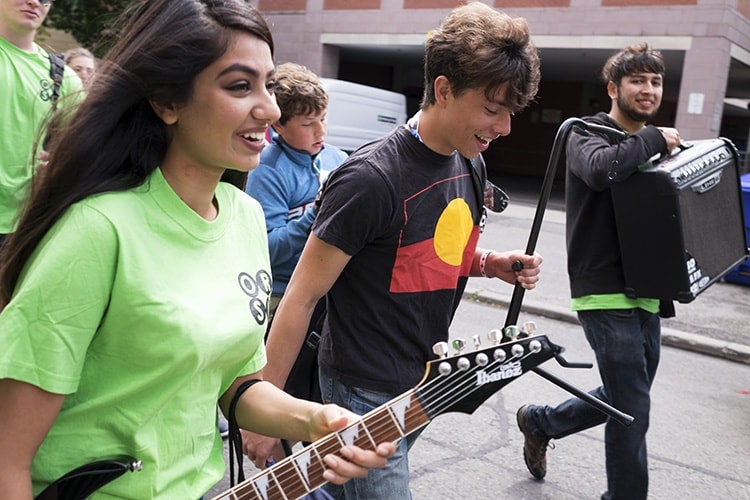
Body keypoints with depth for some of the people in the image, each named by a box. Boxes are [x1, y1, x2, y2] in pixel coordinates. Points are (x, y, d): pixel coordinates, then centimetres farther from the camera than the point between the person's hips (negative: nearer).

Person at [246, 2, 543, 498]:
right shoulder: (371, 178, -24)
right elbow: (302, 297, -19)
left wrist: (492, 263, -3)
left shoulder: (471, 166, 1)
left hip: (426, 382, 8)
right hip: (366, 394, -7)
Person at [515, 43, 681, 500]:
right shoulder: (587, 134, -7)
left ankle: (540, 421, 39)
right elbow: (601, 170, -31)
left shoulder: (654, 144, 15)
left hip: (647, 293, 8)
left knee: (625, 399, 19)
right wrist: (653, 141, -17)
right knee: (633, 410, -5)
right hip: (607, 295, -8)